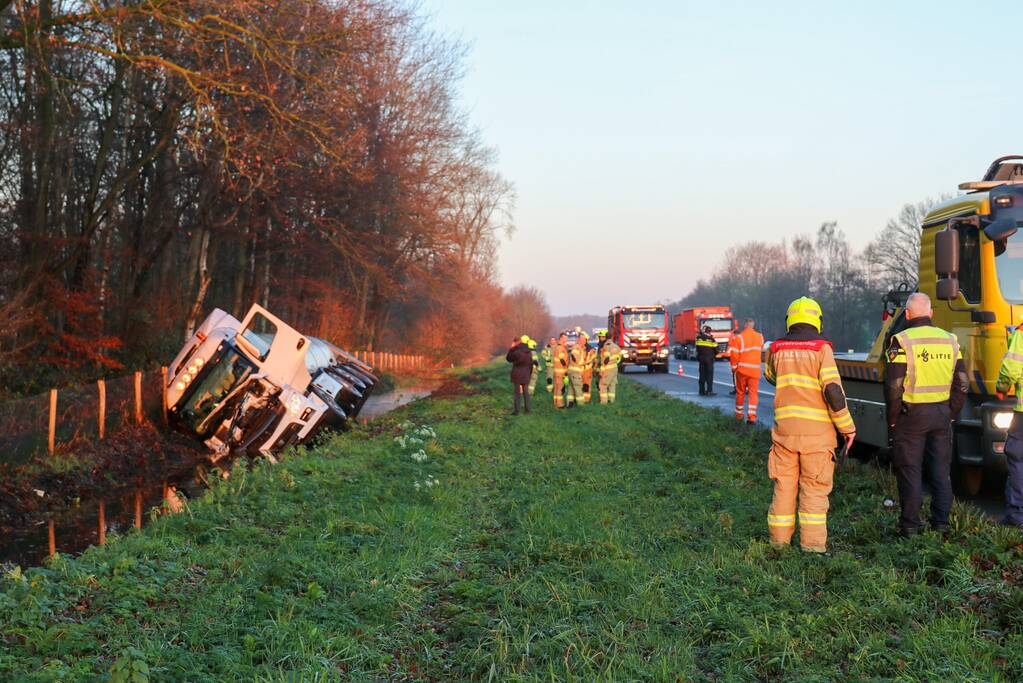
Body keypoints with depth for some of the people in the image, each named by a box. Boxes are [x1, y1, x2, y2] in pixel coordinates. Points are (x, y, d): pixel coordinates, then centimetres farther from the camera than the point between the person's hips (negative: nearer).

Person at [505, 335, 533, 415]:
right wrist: (529, 374, 17)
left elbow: (508, 358, 0)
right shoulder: (528, 352, 3)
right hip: (525, 375, 5)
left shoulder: (516, 351, -15)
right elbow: (531, 364, 8)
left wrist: (511, 348, 5)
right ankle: (527, 410, 15)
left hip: (517, 374, -5)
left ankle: (516, 410, 2)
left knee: (517, 392, 1)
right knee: (525, 392, 13)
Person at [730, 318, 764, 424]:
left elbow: (734, 354, -9)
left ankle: (739, 415, 22)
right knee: (753, 393, 2)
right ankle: (752, 417, -7)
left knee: (740, 392, 12)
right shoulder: (760, 337, 2)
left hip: (742, 369, -1)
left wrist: (734, 367, 3)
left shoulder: (739, 337, -9)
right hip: (755, 370, 1)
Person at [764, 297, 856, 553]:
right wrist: (848, 427, -6)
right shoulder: (821, 348, -7)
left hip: (785, 427, 3)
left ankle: (779, 539, 19)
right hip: (817, 430, -3)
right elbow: (833, 390, -13)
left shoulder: (777, 348, 4)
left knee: (784, 485, 12)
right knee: (814, 488, 3)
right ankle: (812, 543, 1)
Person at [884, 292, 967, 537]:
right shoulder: (950, 340, 5)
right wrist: (951, 414, 15)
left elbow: (894, 386, -13)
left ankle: (910, 525, 6)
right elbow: (962, 383, 7)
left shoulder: (901, 341, -11)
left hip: (912, 414, -4)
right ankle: (941, 523, 16)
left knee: (910, 471, 3)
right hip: (942, 414, 5)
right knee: (941, 471, 12)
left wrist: (893, 420, -3)